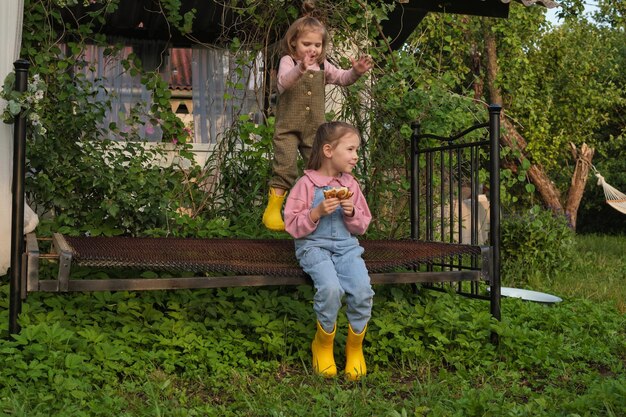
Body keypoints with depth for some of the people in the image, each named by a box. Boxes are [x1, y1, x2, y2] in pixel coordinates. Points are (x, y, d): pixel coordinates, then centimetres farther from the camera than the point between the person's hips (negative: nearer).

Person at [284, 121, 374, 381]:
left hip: (346, 245, 4)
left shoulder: (351, 184, 12)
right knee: (330, 288, -32)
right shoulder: (307, 184, -2)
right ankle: (323, 344, -3)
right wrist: (317, 212, -17)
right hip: (314, 246, -3)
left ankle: (355, 347, 1)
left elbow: (362, 226, 17)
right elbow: (292, 226, -3)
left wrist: (352, 213, -4)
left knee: (362, 289, -25)